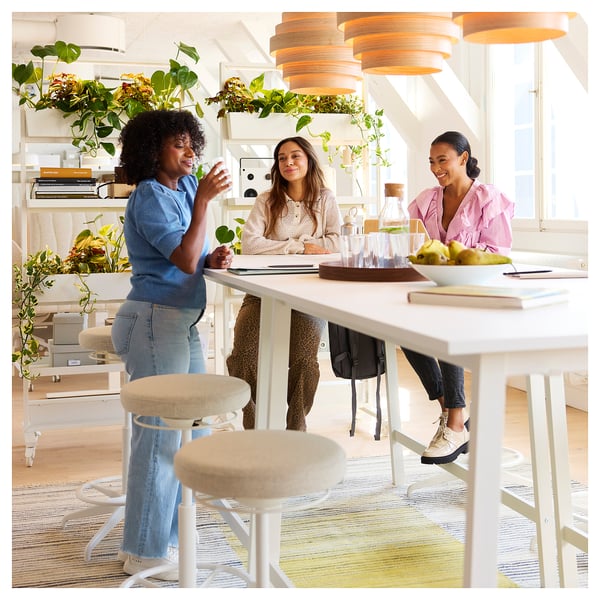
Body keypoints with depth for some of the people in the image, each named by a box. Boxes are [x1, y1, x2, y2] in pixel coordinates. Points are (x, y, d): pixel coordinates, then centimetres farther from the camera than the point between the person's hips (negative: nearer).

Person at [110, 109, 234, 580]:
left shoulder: (187, 186, 11)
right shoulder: (149, 198, -14)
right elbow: (185, 259, -24)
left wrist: (214, 258, -2)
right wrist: (205, 199, -23)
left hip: (184, 323, 9)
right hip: (156, 322, -9)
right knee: (161, 435, -5)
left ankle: (170, 527, 29)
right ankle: (145, 552, 7)